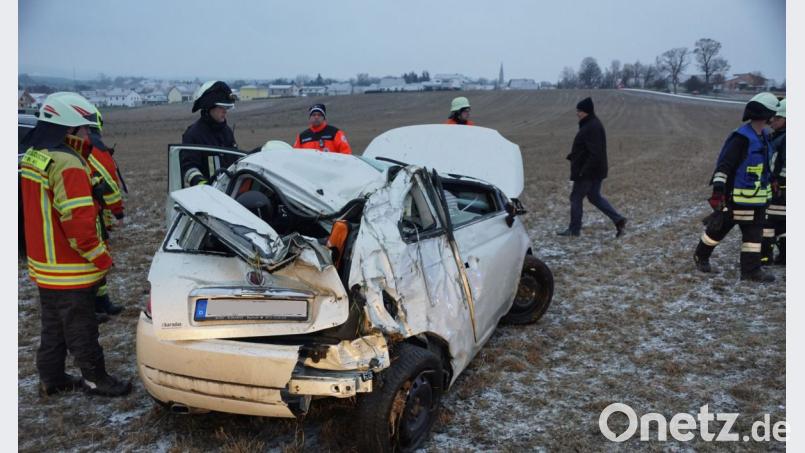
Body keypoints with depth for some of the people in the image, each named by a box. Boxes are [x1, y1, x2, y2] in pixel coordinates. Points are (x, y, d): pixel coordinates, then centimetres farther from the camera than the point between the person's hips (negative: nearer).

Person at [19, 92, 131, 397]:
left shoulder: (32, 157, 9)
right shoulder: (67, 164, -22)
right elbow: (78, 220, -26)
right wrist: (101, 258, -16)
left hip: (44, 265, 9)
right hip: (70, 270, -9)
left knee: (53, 325, 20)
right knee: (80, 327, 4)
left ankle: (51, 378, 31)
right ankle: (95, 379, 17)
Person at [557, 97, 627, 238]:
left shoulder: (592, 127, -20)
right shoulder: (592, 124, 12)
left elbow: (595, 153, -25)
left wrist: (583, 170, -25)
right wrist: (572, 156, 11)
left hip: (588, 172, -10)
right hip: (596, 171, 10)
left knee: (576, 197, 2)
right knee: (595, 197, 16)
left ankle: (574, 229, 12)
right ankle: (618, 220, 10)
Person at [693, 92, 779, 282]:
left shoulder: (765, 137, 9)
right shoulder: (742, 137, -19)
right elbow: (724, 165, -24)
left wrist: (770, 183, 30)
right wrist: (718, 189, -30)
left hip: (757, 199, 8)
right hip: (736, 197, -8)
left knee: (754, 233, 7)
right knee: (718, 227, 6)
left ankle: (751, 270, 12)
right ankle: (701, 256, 27)